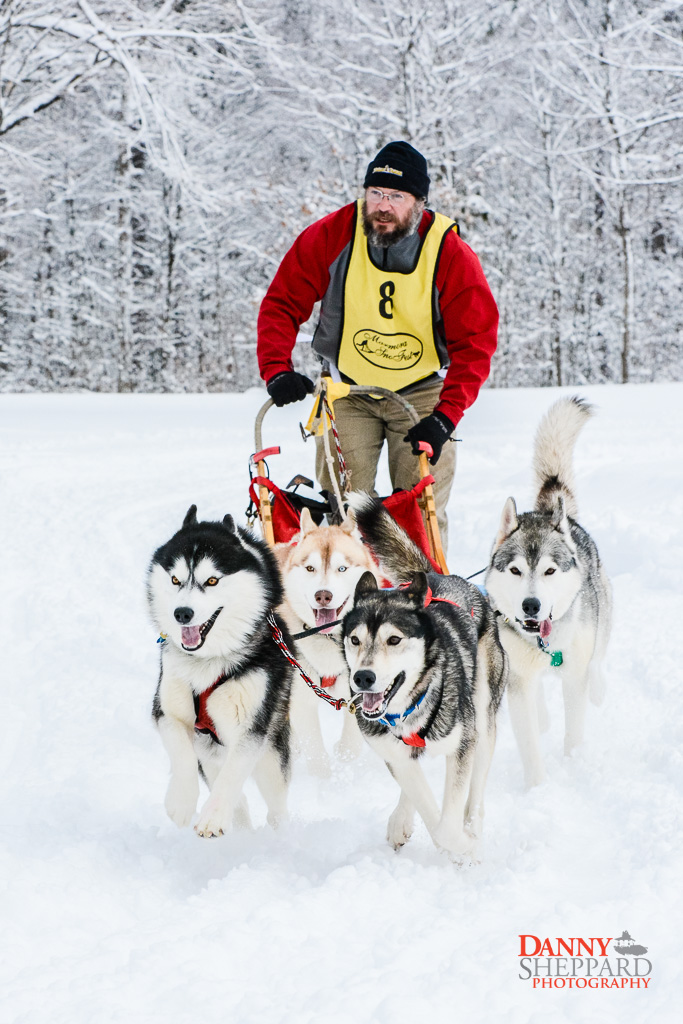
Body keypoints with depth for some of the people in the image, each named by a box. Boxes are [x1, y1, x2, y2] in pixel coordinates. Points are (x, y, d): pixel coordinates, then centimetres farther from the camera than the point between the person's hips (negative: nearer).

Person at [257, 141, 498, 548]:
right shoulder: (330, 237, -14)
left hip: (422, 390, -1)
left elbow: (475, 343, -15)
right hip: (348, 388, 1)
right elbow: (282, 304, -8)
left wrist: (445, 416, -26)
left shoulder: (452, 256, -17)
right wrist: (277, 370, -24)